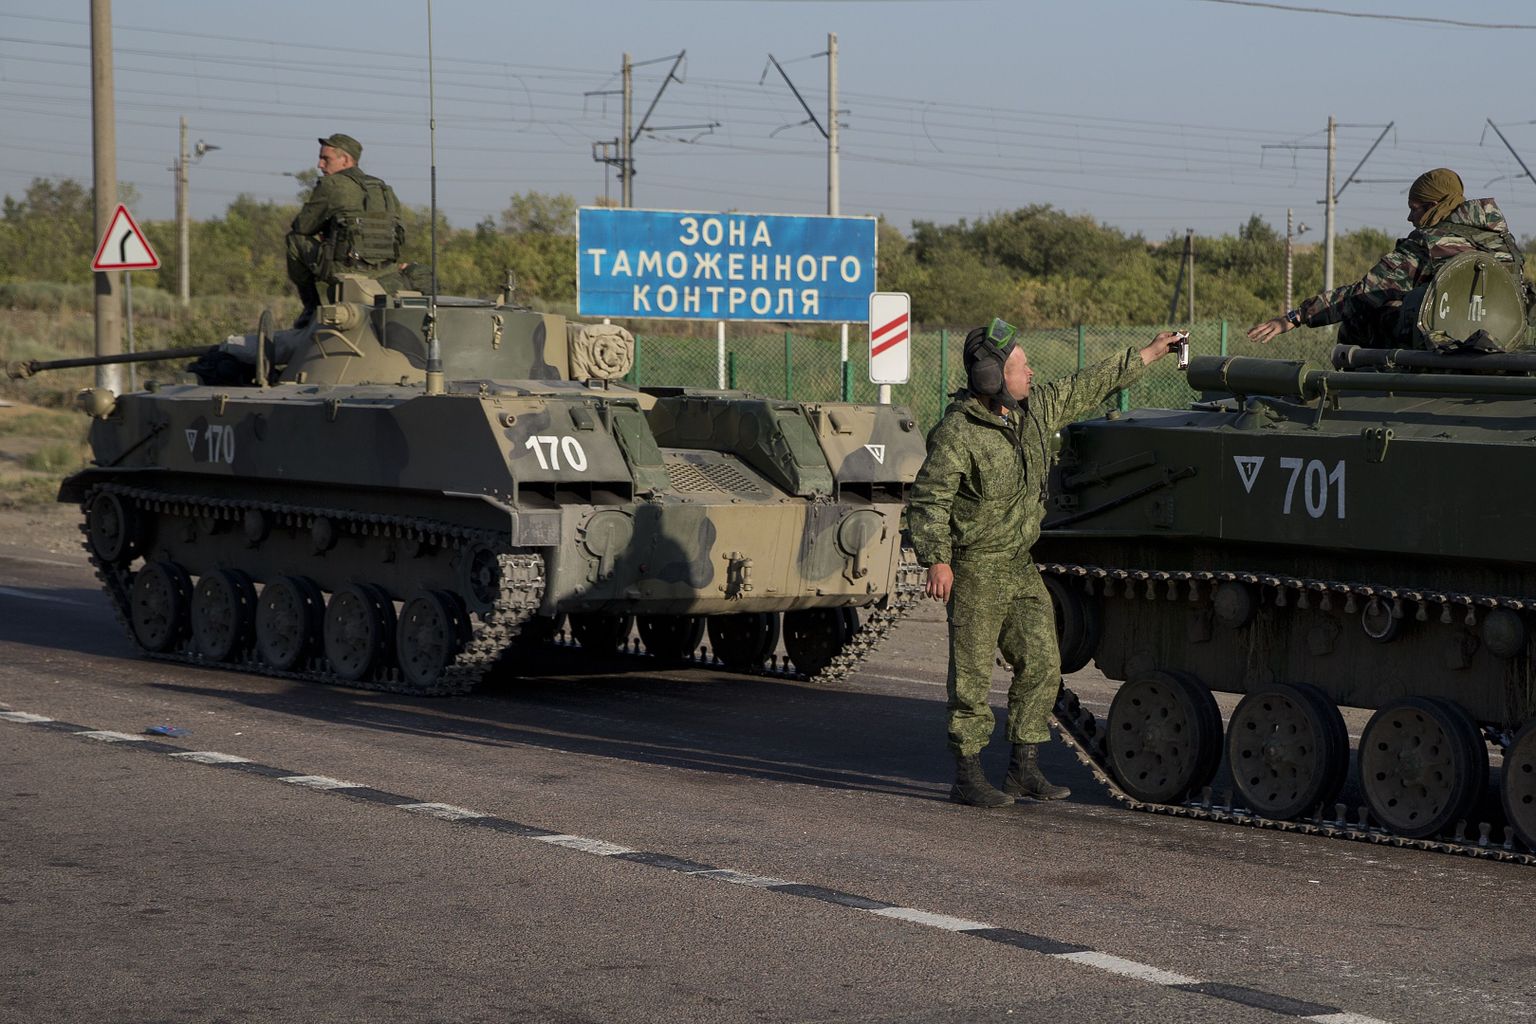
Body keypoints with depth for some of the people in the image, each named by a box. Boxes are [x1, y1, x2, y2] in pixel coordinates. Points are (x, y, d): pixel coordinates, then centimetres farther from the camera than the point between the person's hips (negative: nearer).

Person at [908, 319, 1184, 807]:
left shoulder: (1034, 408, 5)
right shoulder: (956, 433, -17)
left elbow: (1085, 389, 19)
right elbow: (927, 500, -17)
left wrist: (1147, 355, 25)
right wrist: (936, 559, -26)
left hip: (1021, 565, 8)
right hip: (975, 569, -8)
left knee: (1041, 664, 7)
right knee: (972, 675, -3)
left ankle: (1024, 767, 17)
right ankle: (967, 777, 5)